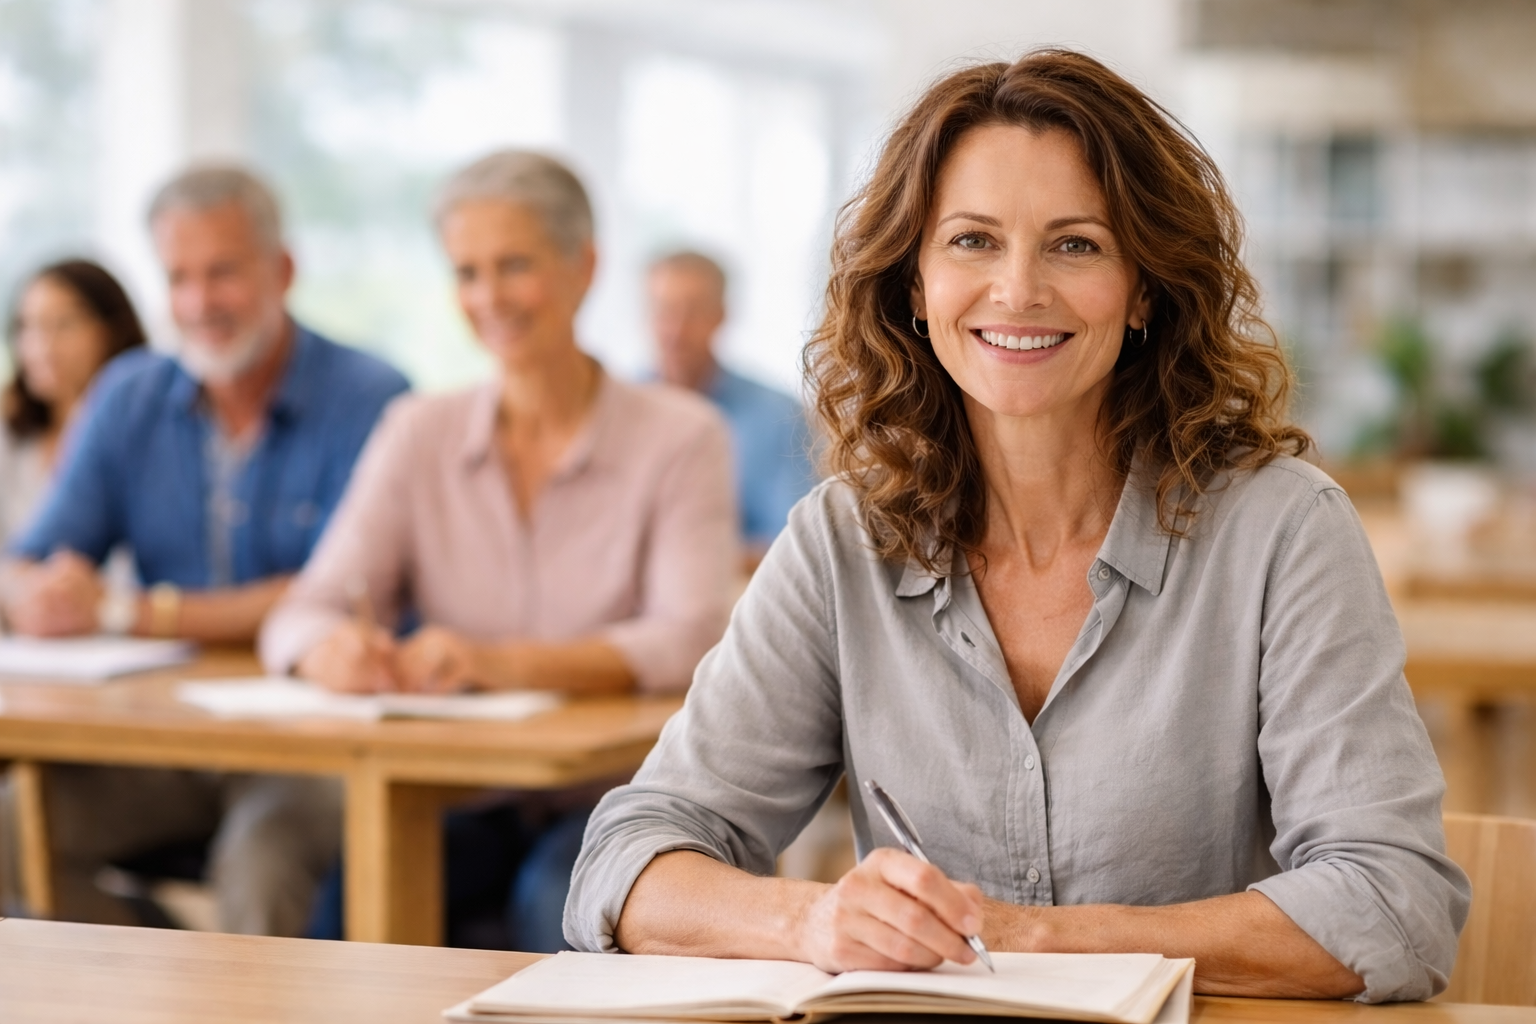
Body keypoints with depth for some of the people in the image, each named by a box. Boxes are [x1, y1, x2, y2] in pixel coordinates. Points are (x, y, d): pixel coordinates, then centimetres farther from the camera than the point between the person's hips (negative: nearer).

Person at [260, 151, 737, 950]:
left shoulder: (679, 438, -1)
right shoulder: (418, 434, 9)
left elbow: (689, 640, -16)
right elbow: (301, 618, 1)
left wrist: (502, 662, -31)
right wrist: (335, 651, -25)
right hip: (461, 795, 2)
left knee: (555, 900, -35)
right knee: (345, 894, -29)